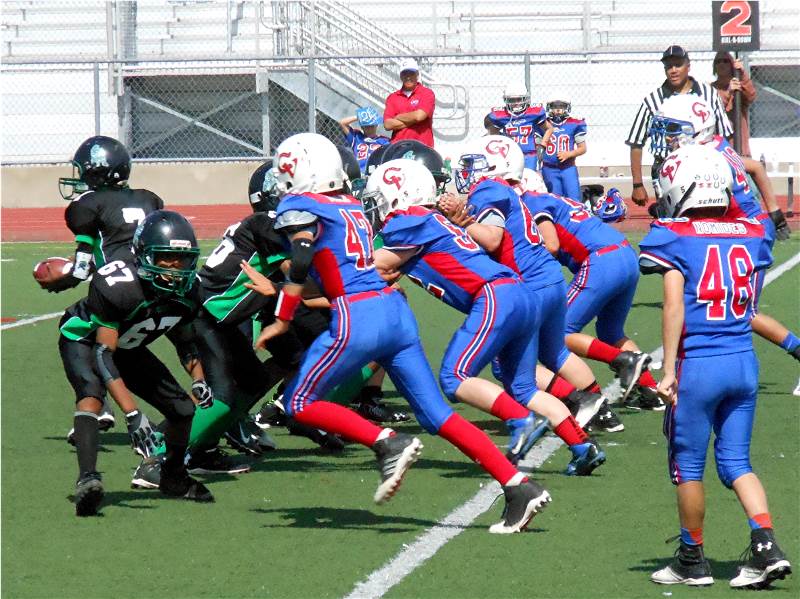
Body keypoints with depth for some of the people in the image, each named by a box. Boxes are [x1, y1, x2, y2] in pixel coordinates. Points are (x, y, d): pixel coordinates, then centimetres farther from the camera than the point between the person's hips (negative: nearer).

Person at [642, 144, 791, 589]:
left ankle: (693, 560, 17)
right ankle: (767, 547, -4)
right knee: (736, 461, 12)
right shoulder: (751, 234, 7)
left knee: (688, 465, 8)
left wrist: (669, 369, -11)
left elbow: (675, 307, -13)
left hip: (698, 365, -5)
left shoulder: (674, 237, -8)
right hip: (745, 362, 5)